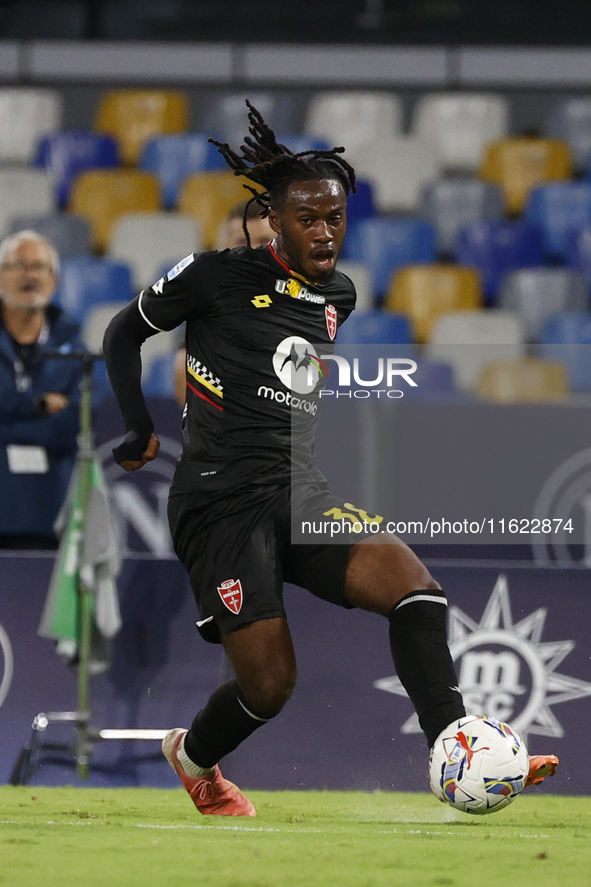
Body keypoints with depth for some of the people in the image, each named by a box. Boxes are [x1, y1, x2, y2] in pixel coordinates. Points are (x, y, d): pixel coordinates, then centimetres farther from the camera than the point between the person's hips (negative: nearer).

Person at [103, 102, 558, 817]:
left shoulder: (338, 296, 14)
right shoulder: (220, 275, -4)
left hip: (300, 494, 6)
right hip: (221, 502, -6)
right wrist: (140, 432, 6)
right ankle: (193, 757, 22)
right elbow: (123, 335, 9)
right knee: (270, 684, -12)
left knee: (414, 584, -21)